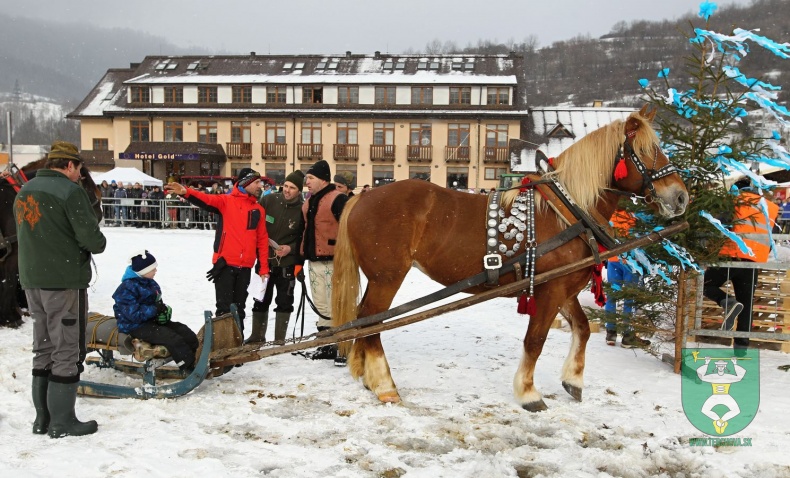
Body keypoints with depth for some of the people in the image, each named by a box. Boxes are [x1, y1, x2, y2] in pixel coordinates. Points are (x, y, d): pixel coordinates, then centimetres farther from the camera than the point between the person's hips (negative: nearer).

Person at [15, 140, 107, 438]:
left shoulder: (24, 191, 13)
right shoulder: (70, 191, -13)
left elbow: (26, 234, 18)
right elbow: (91, 237, -17)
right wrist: (100, 243, 3)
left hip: (32, 280, 8)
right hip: (65, 281, -8)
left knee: (43, 348, 15)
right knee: (67, 350, 0)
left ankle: (42, 418, 22)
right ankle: (62, 422, 6)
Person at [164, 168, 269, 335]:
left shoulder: (258, 210, 12)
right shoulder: (227, 201, 0)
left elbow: (262, 240, 12)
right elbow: (207, 200, -19)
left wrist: (263, 268, 9)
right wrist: (186, 192, -40)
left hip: (245, 267, 4)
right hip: (225, 264, -4)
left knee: (239, 308, 14)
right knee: (224, 308, -1)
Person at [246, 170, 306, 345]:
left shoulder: (302, 209, -9)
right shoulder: (268, 200, -5)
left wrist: (290, 248, -16)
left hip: (287, 263, -2)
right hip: (264, 260, 2)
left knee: (284, 301, 6)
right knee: (261, 299, 12)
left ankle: (280, 339, 18)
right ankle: (257, 335, 27)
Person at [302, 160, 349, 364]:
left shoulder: (338, 199, -12)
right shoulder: (309, 201, 16)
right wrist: (302, 255, 22)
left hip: (333, 261, -9)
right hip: (314, 262, 9)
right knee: (321, 307, 15)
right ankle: (326, 345, 25)